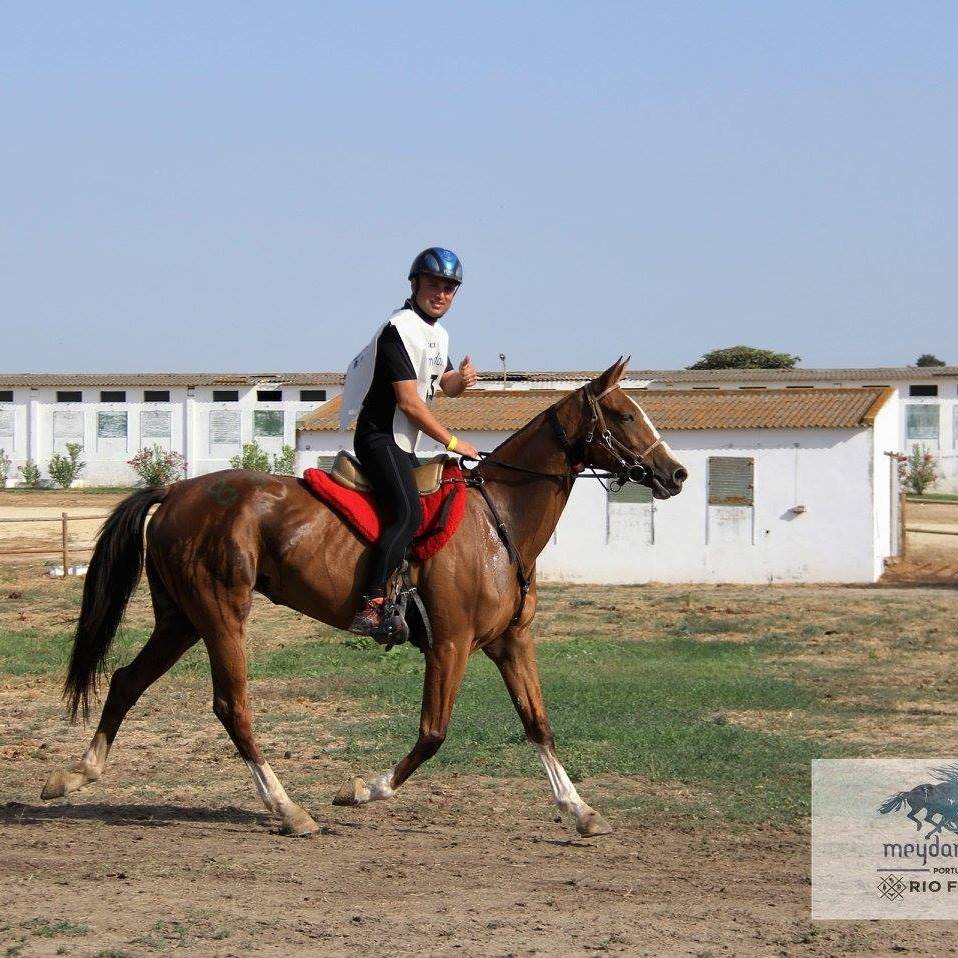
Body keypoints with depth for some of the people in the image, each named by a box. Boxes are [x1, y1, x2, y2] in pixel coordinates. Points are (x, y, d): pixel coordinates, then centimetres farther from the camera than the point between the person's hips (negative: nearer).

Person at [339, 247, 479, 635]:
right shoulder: (399, 329, -15)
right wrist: (452, 442, -14)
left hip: (403, 445, 11)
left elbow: (445, 385, 29)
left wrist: (462, 378, 3)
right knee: (407, 513, -29)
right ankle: (371, 606, -39)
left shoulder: (438, 334, 15)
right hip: (380, 438, -11)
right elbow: (408, 402, -19)